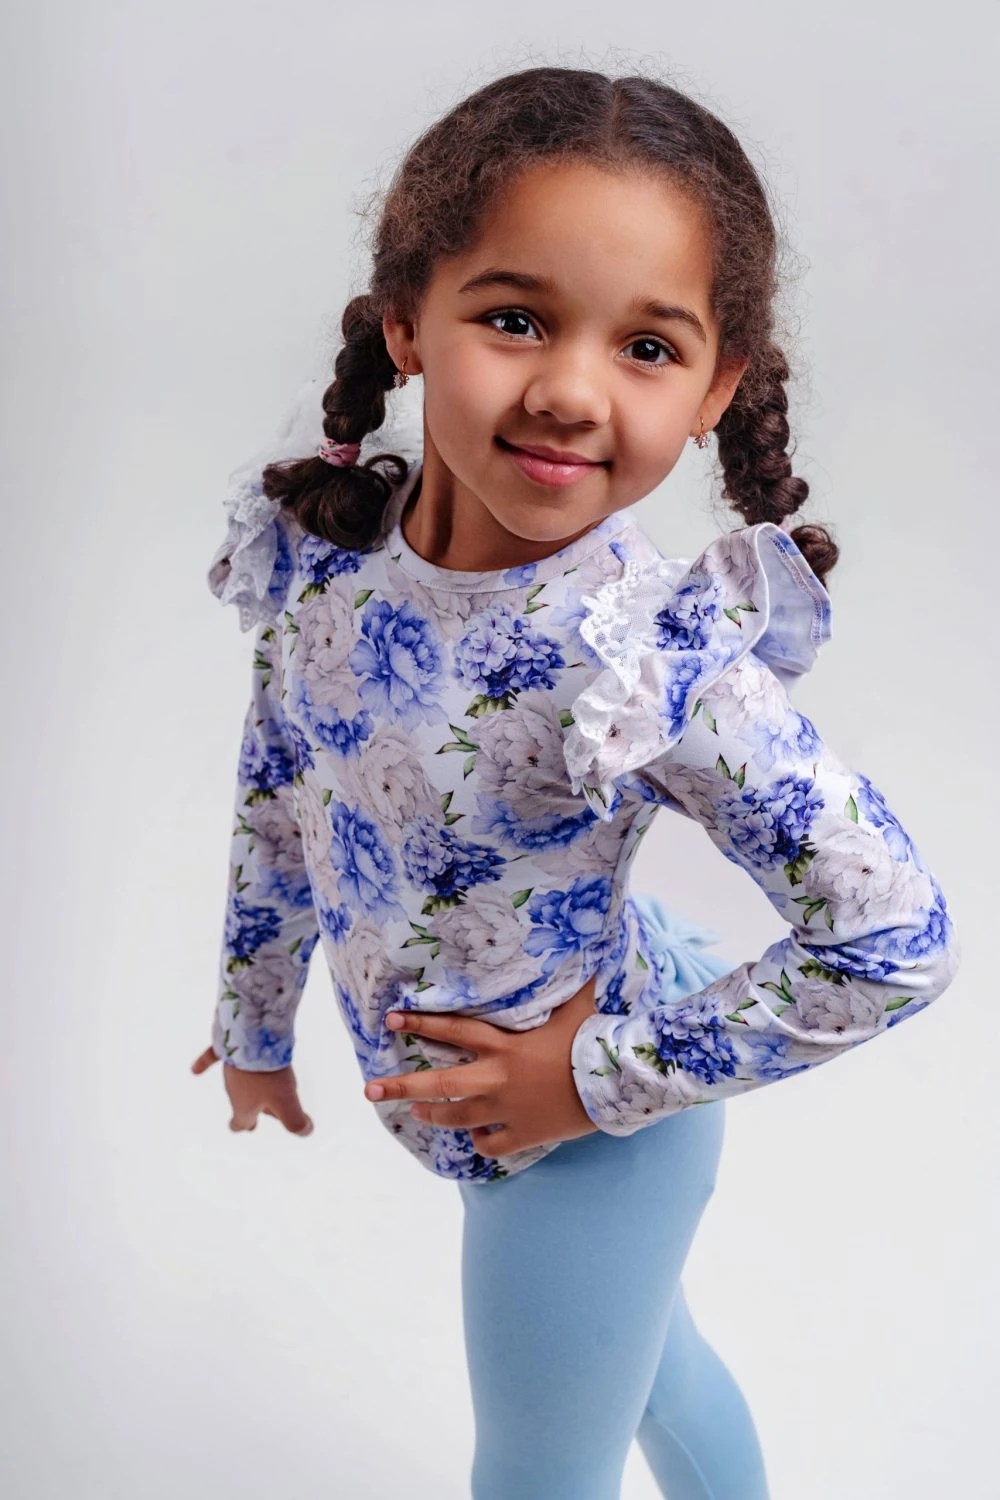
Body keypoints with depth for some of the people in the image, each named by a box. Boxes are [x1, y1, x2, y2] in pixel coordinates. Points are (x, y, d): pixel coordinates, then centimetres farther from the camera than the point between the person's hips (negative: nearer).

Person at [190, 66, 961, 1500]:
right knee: (644, 1350, 32)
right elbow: (276, 794, -1)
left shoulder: (664, 669, -34)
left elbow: (900, 938, -28)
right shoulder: (324, 541, -17)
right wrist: (256, 1021, 12)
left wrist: (605, 1078, -22)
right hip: (447, 1078, 5)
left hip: (584, 1127, -5)